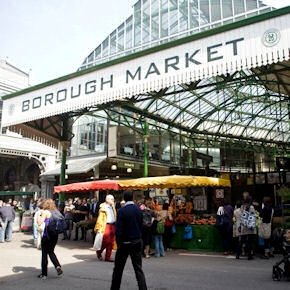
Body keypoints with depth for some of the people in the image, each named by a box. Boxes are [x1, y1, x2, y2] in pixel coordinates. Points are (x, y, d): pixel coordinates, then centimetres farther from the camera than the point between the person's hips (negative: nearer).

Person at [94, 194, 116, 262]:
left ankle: (108, 257, 13)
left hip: (112, 225, 6)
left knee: (111, 242, 5)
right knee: (106, 241, -7)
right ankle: (99, 252, 19)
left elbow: (115, 216, 12)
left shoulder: (112, 207, 16)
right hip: (106, 225, -6)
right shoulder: (103, 207, -4)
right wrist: (100, 228, -13)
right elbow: (100, 218, -8)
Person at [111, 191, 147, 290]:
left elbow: (118, 230, -15)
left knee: (118, 268, 14)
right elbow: (141, 225, 2)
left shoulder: (121, 211, -14)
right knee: (138, 269, 6)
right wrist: (139, 237, 8)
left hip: (125, 243, -3)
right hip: (137, 242, 3)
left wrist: (118, 242, -4)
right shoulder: (138, 210, -1)